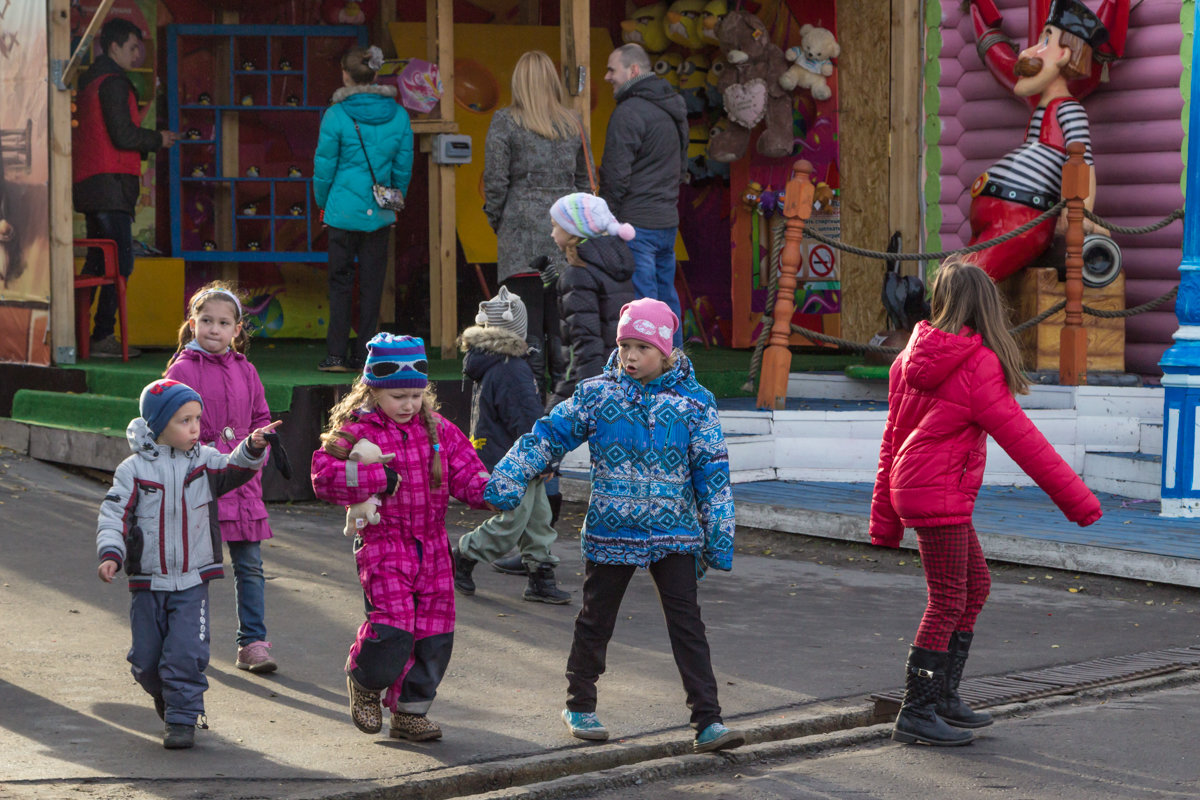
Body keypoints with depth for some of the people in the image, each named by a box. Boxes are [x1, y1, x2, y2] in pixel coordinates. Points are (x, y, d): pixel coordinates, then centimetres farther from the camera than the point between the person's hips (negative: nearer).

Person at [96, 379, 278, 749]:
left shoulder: (203, 461, 2)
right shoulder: (134, 469, -5)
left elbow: (234, 470, -11)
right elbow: (114, 515, -7)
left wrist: (252, 448, -30)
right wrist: (110, 554, -19)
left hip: (192, 582, 0)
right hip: (148, 583, 0)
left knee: (186, 654, -11)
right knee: (146, 659, 7)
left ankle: (183, 719, 1)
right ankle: (166, 700, 35)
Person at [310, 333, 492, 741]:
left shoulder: (438, 429, 9)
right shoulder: (357, 431, -6)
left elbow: (465, 473, 8)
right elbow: (324, 477, -15)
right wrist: (379, 477, -21)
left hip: (431, 547, 5)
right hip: (383, 545, -5)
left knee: (434, 636, 4)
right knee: (392, 631, -17)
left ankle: (410, 712, 19)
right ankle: (363, 681, 15)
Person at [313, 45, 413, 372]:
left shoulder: (336, 115, -10)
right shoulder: (398, 114, 0)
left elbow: (324, 167, -4)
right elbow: (404, 167, 5)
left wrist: (323, 204, 11)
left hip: (343, 210, -3)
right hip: (380, 213, 3)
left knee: (340, 281, 5)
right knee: (372, 283, 8)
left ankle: (337, 355, 2)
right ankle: (364, 355, 11)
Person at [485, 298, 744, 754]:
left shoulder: (693, 401, -2)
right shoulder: (595, 394, -1)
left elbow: (711, 471, 1)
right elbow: (549, 435, 0)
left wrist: (719, 536, 0)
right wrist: (509, 475, -13)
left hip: (675, 534, -1)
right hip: (610, 533, 1)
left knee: (686, 623, -4)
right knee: (595, 621, 13)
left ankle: (708, 722, -3)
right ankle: (579, 705, 31)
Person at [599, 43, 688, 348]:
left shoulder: (629, 113, -14)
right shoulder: (673, 109, 15)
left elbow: (616, 176, -16)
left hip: (635, 222, -9)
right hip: (668, 220, 9)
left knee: (640, 298, -7)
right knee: (666, 297, 13)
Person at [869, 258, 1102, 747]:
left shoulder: (913, 358, 8)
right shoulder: (978, 365, -15)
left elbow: (892, 437, 12)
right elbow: (1021, 439, -15)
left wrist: (885, 519, 18)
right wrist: (1076, 499, -10)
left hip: (911, 488, 9)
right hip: (939, 496, -9)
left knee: (975, 586, 18)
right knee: (947, 602, -3)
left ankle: (944, 696, 24)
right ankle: (916, 714, 1)